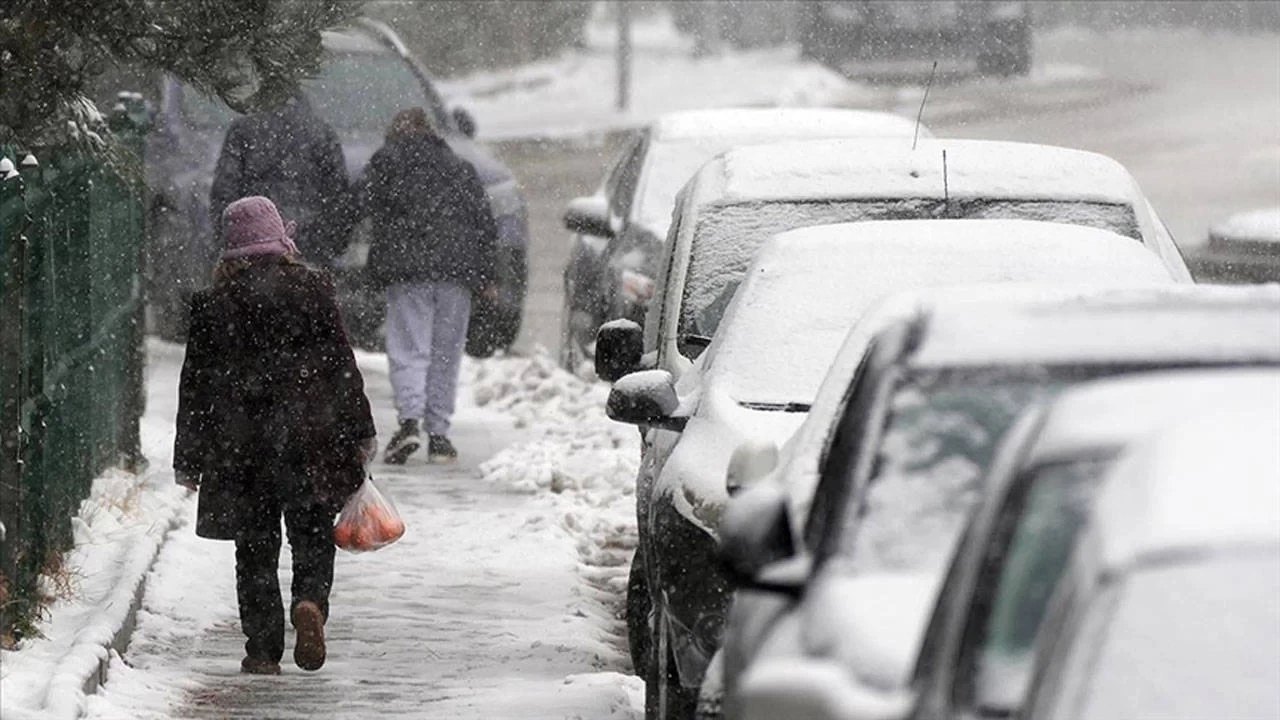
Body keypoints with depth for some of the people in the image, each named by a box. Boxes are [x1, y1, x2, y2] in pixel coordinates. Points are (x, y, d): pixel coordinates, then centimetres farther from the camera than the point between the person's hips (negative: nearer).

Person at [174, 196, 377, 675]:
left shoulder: (214, 300, 0)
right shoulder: (312, 289, -1)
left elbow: (197, 383, 3)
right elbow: (341, 364, 1)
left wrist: (188, 458, 9)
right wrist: (359, 434, 9)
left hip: (238, 444, 0)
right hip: (308, 439, 0)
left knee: (255, 547, 9)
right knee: (313, 537, 9)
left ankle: (263, 649, 5)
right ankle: (311, 601, -20)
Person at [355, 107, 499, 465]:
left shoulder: (388, 160, 9)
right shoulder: (461, 169, 19)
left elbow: (365, 201, -1)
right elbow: (485, 224, 15)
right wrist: (485, 276, 17)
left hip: (406, 270, -3)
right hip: (457, 271, 3)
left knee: (408, 349, -4)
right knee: (446, 354, 8)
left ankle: (409, 420, -23)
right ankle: (438, 433, 6)